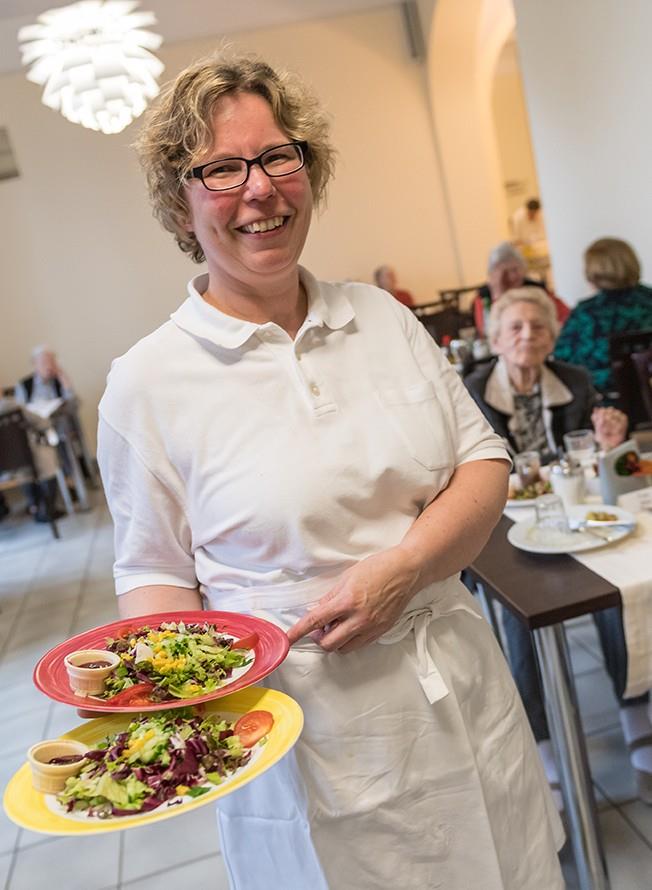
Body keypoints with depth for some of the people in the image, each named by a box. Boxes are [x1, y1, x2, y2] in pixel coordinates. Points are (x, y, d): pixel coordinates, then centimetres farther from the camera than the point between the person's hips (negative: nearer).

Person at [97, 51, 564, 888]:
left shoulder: (381, 315, 3)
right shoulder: (147, 382, -8)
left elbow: (484, 460, 3)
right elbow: (156, 571, -2)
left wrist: (401, 569, -14)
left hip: (461, 689, 4)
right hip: (310, 739, -3)